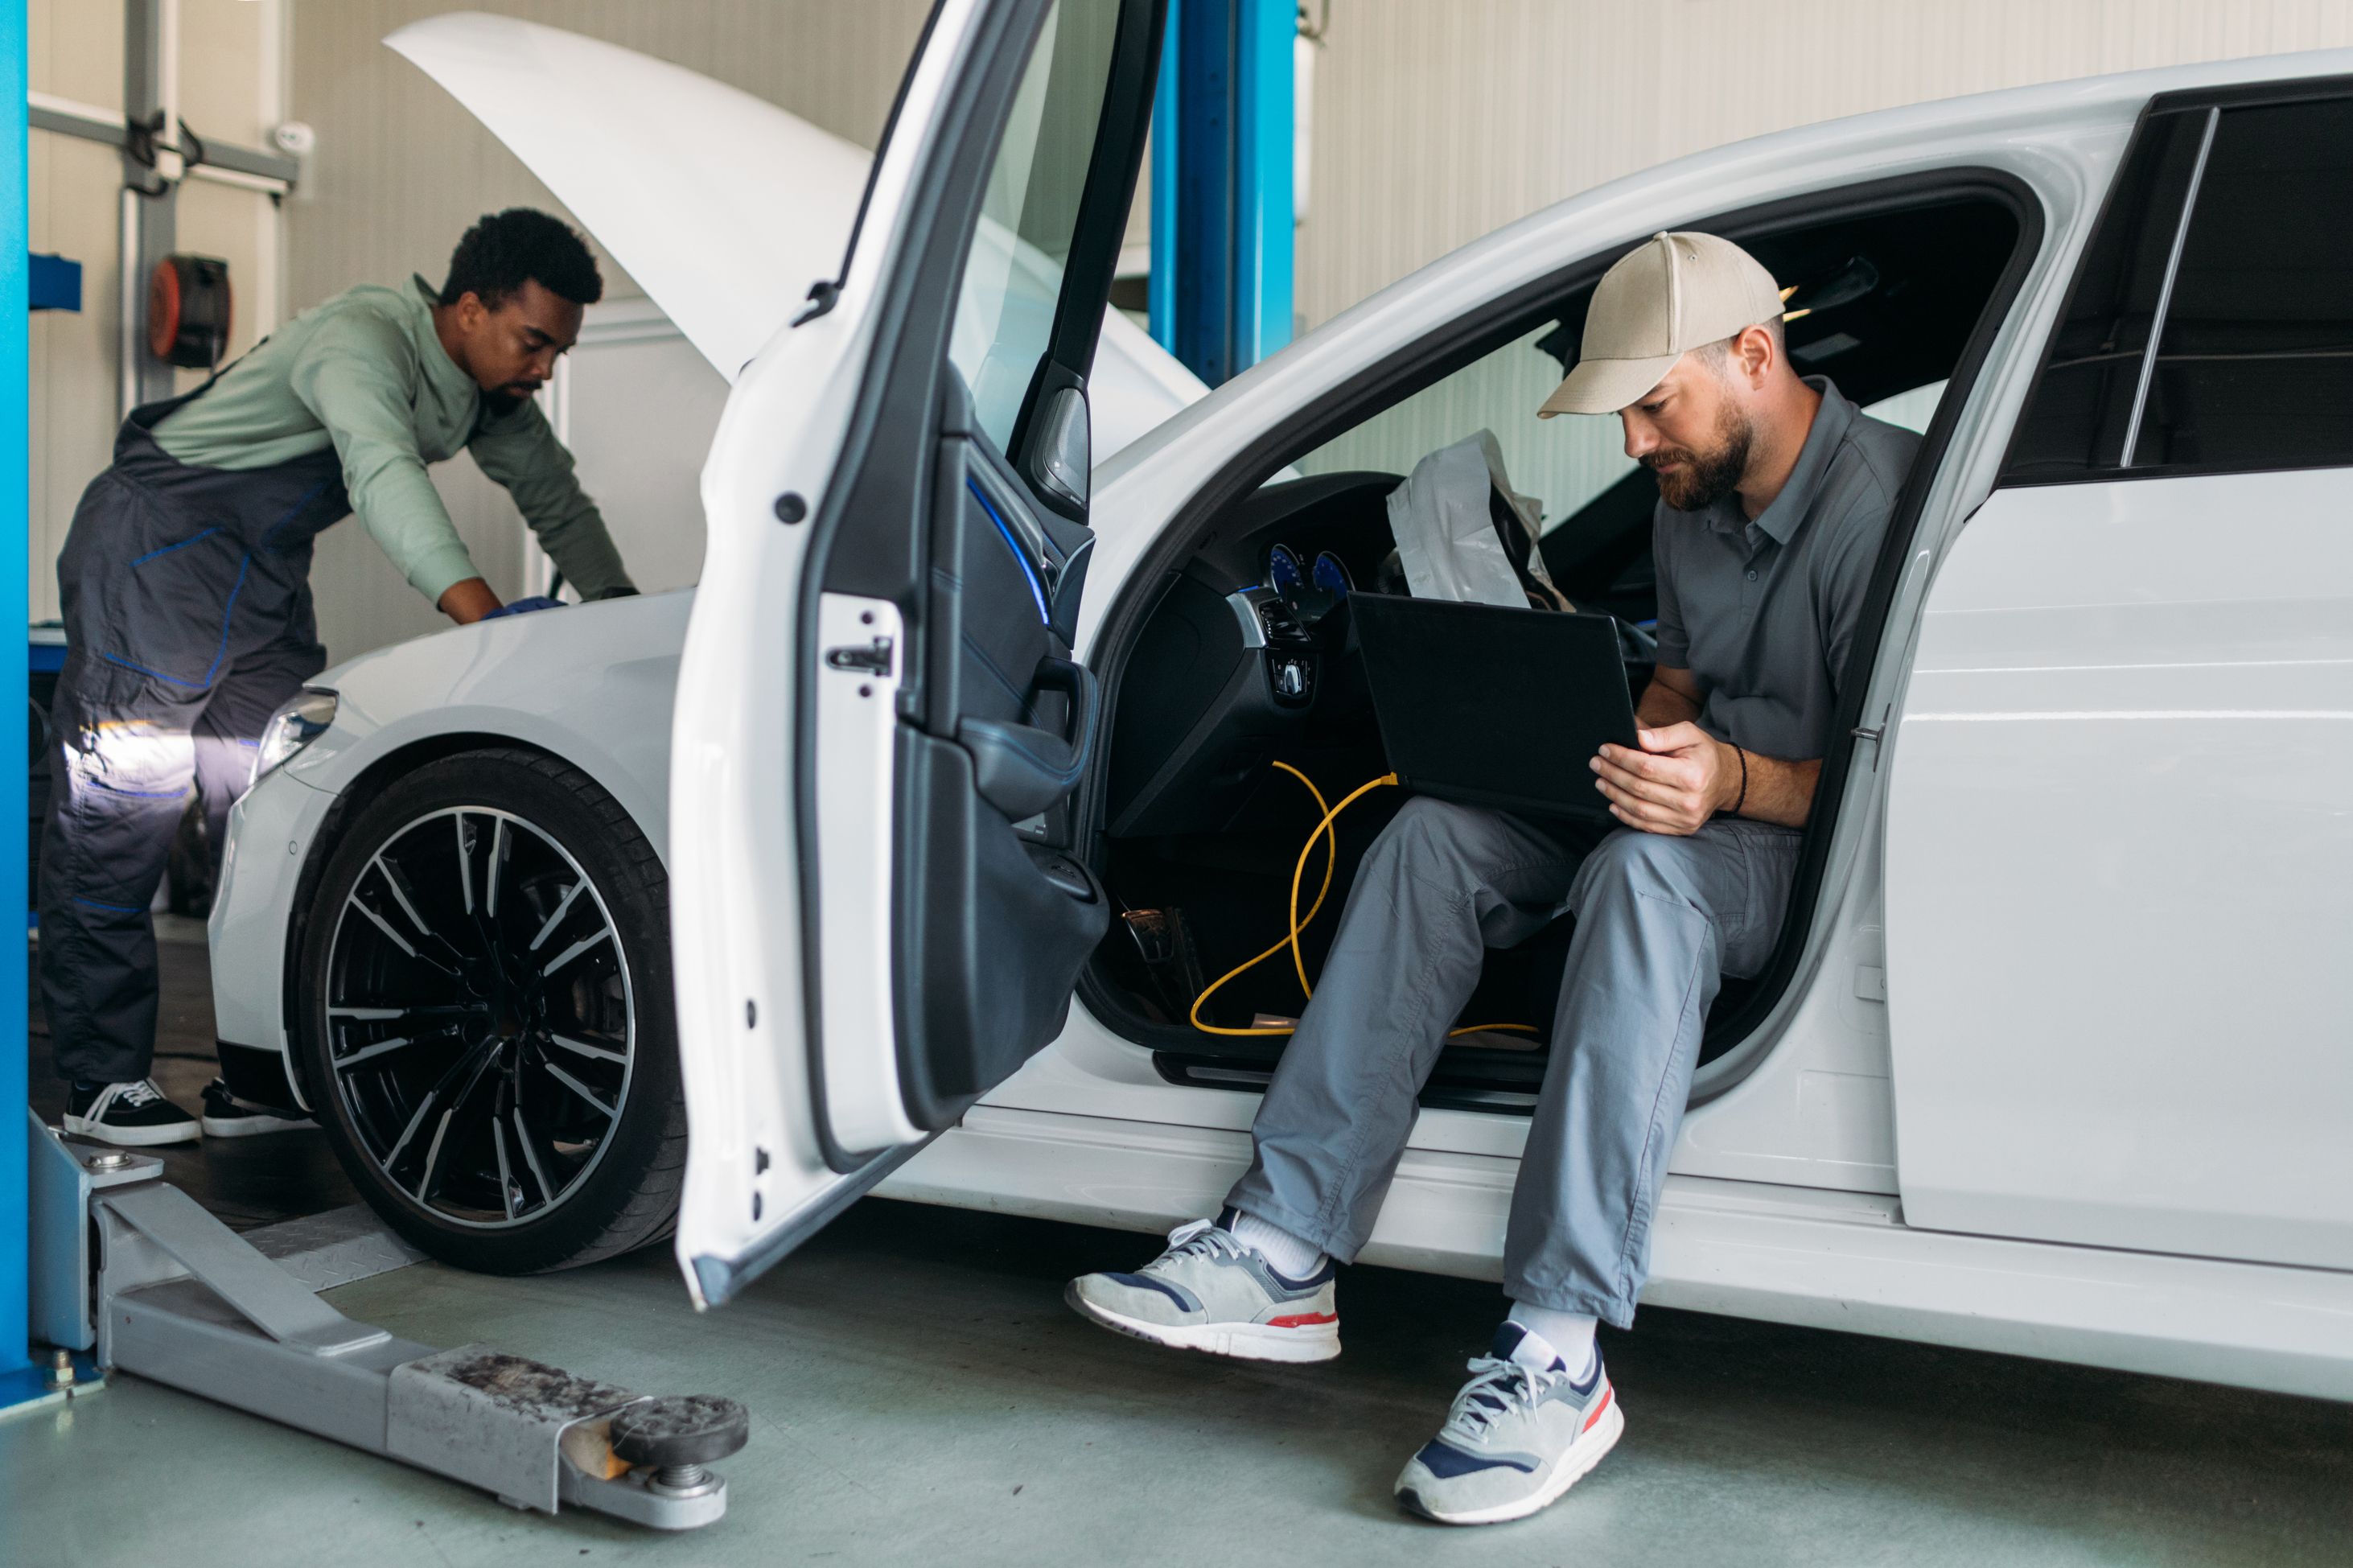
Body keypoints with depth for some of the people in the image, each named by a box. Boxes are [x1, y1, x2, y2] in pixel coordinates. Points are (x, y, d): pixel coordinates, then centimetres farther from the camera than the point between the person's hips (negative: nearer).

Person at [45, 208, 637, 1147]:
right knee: (121, 815, -6)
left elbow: (557, 499, 11)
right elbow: (383, 475, -45)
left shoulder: (487, 388, 1)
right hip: (155, 550, -8)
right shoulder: (363, 341, -27)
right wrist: (484, 617, -58)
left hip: (264, 572, 9)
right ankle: (102, 1083, 2)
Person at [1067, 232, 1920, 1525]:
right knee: (1435, 834, -12)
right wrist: (1607, 747, -1)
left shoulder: (1877, 498, -17)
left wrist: (1735, 782, -35)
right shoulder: (1692, 501, 10)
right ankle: (1282, 1254, -20)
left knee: (1646, 872, -39)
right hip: (1702, 801, 8)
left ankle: (1558, 1353, -40)